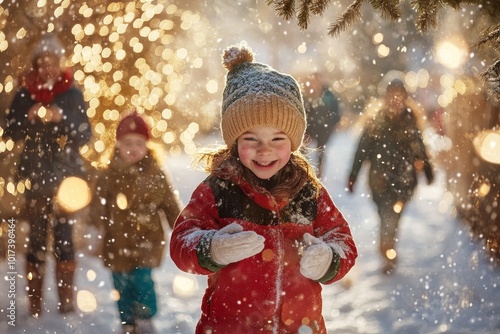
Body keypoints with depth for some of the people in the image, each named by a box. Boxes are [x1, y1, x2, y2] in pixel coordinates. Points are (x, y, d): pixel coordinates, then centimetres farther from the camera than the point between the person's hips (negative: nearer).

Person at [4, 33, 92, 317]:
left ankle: (67, 299, 6)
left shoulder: (72, 93, 2)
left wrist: (61, 118, -17)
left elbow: (85, 135, -1)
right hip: (37, 176, 1)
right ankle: (35, 302, 5)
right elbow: (12, 132, 4)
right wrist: (28, 117, -14)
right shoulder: (25, 93, 4)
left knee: (64, 235, -2)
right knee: (37, 236, -1)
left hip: (66, 175, -1)